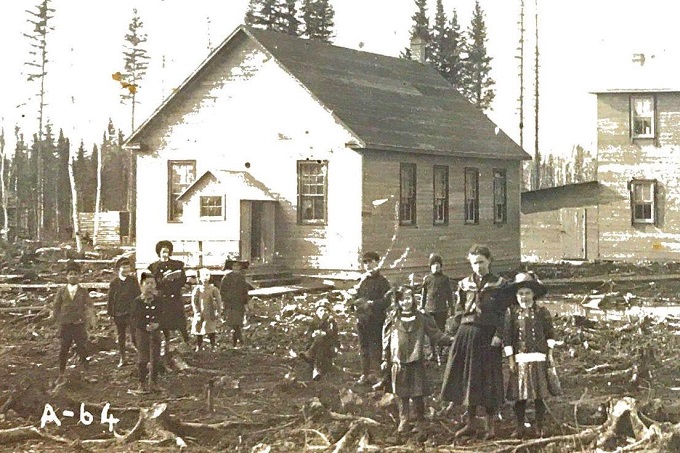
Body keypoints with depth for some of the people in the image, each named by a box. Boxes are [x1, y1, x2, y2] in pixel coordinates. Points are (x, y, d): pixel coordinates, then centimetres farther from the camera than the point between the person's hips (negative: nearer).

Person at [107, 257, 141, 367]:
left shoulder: (133, 280, 2)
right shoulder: (114, 283, 4)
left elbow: (138, 296, 5)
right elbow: (110, 299, 8)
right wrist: (110, 312, 5)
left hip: (131, 312, -2)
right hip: (118, 314, 2)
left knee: (134, 336, -12)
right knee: (121, 337, 11)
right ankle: (122, 359, 19)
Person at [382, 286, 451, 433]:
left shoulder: (421, 318, 1)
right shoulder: (393, 319, 4)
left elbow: (435, 334, 3)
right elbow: (386, 340, 8)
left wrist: (450, 339, -10)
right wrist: (385, 359, 7)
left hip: (416, 360, -1)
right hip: (398, 361, 1)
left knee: (418, 393, 2)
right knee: (401, 393, 6)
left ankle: (420, 421, 14)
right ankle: (403, 420, 18)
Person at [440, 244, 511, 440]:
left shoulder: (500, 285, 1)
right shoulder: (464, 284, 11)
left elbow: (503, 313, -4)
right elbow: (458, 312, 13)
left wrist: (498, 335, -14)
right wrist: (456, 333, 4)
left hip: (488, 335, -4)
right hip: (466, 335, 4)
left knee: (488, 381, -1)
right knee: (466, 378, 5)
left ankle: (491, 425, 7)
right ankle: (470, 423, 15)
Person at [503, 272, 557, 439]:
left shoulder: (541, 312, 2)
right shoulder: (512, 312, 3)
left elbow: (550, 333, 8)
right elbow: (507, 336, 2)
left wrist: (550, 352, 2)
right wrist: (510, 358, -2)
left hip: (539, 358, 0)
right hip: (520, 359, 0)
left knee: (539, 395, 2)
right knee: (520, 395, 2)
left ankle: (539, 427, 12)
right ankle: (520, 427, 12)